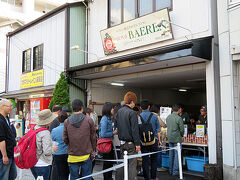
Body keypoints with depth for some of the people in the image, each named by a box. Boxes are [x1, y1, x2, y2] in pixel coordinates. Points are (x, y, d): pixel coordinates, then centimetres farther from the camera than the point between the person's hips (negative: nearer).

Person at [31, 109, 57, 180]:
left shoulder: (34, 128, 1)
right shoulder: (45, 133, -22)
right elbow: (47, 151, -24)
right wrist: (53, 149, -5)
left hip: (33, 163, 8)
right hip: (43, 165, -8)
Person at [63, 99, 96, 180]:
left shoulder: (67, 122, -4)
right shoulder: (89, 120, -8)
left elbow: (65, 138, 1)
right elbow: (93, 137, -2)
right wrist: (93, 150, 12)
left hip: (73, 156, 1)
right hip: (86, 155, -1)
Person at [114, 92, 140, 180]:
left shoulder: (119, 111, 7)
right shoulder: (132, 113, -16)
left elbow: (115, 125, 15)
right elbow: (135, 130, -17)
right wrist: (137, 144, -13)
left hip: (121, 141, 7)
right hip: (130, 143, -7)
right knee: (132, 163, 1)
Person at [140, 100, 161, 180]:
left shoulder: (138, 117, -6)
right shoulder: (154, 116, -3)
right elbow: (158, 130, 2)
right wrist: (159, 140, 12)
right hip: (153, 140, 1)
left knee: (145, 160, 7)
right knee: (154, 159, 13)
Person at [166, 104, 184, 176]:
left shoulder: (168, 117, 4)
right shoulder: (179, 118, -15)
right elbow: (182, 129, -10)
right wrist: (181, 135, 9)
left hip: (169, 138, 6)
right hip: (177, 139, -6)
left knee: (171, 154, 13)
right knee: (177, 155, 0)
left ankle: (171, 170, 20)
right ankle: (175, 171, 3)